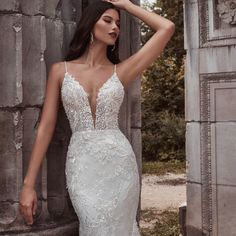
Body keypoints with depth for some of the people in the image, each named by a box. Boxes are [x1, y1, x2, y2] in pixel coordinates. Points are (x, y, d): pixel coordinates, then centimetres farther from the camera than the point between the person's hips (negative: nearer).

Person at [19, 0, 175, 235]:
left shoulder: (120, 71, 7)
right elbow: (45, 127, 4)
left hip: (119, 162, 2)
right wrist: (28, 184, -1)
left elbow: (167, 28, 5)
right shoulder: (60, 70, 7)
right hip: (81, 166, -1)